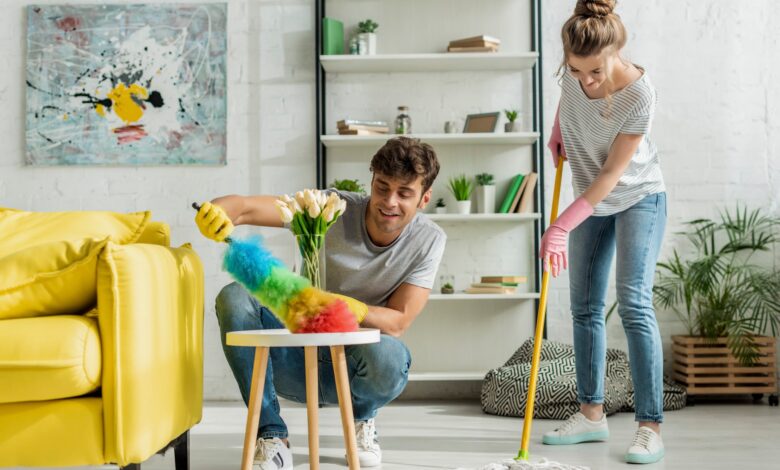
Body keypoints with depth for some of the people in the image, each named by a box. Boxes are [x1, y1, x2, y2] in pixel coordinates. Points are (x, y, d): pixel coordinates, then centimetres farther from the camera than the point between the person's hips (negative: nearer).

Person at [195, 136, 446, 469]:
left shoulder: (428, 240, -8)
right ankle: (271, 436, -16)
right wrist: (218, 211, -46)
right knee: (234, 298, -25)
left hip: (353, 369, -1)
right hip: (298, 362, 1)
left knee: (386, 354, -37)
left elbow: (398, 323, -13)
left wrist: (349, 307, -34)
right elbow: (246, 207, -21)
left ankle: (363, 417, 2)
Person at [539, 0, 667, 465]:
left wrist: (561, 227, -28)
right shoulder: (573, 71, -15)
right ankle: (592, 414, 16)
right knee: (585, 307, 6)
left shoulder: (639, 93, -30)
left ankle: (651, 426, -11)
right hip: (591, 201, 6)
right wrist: (557, 133, 0)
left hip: (638, 197, -6)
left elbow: (611, 173, -26)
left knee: (635, 304, -15)